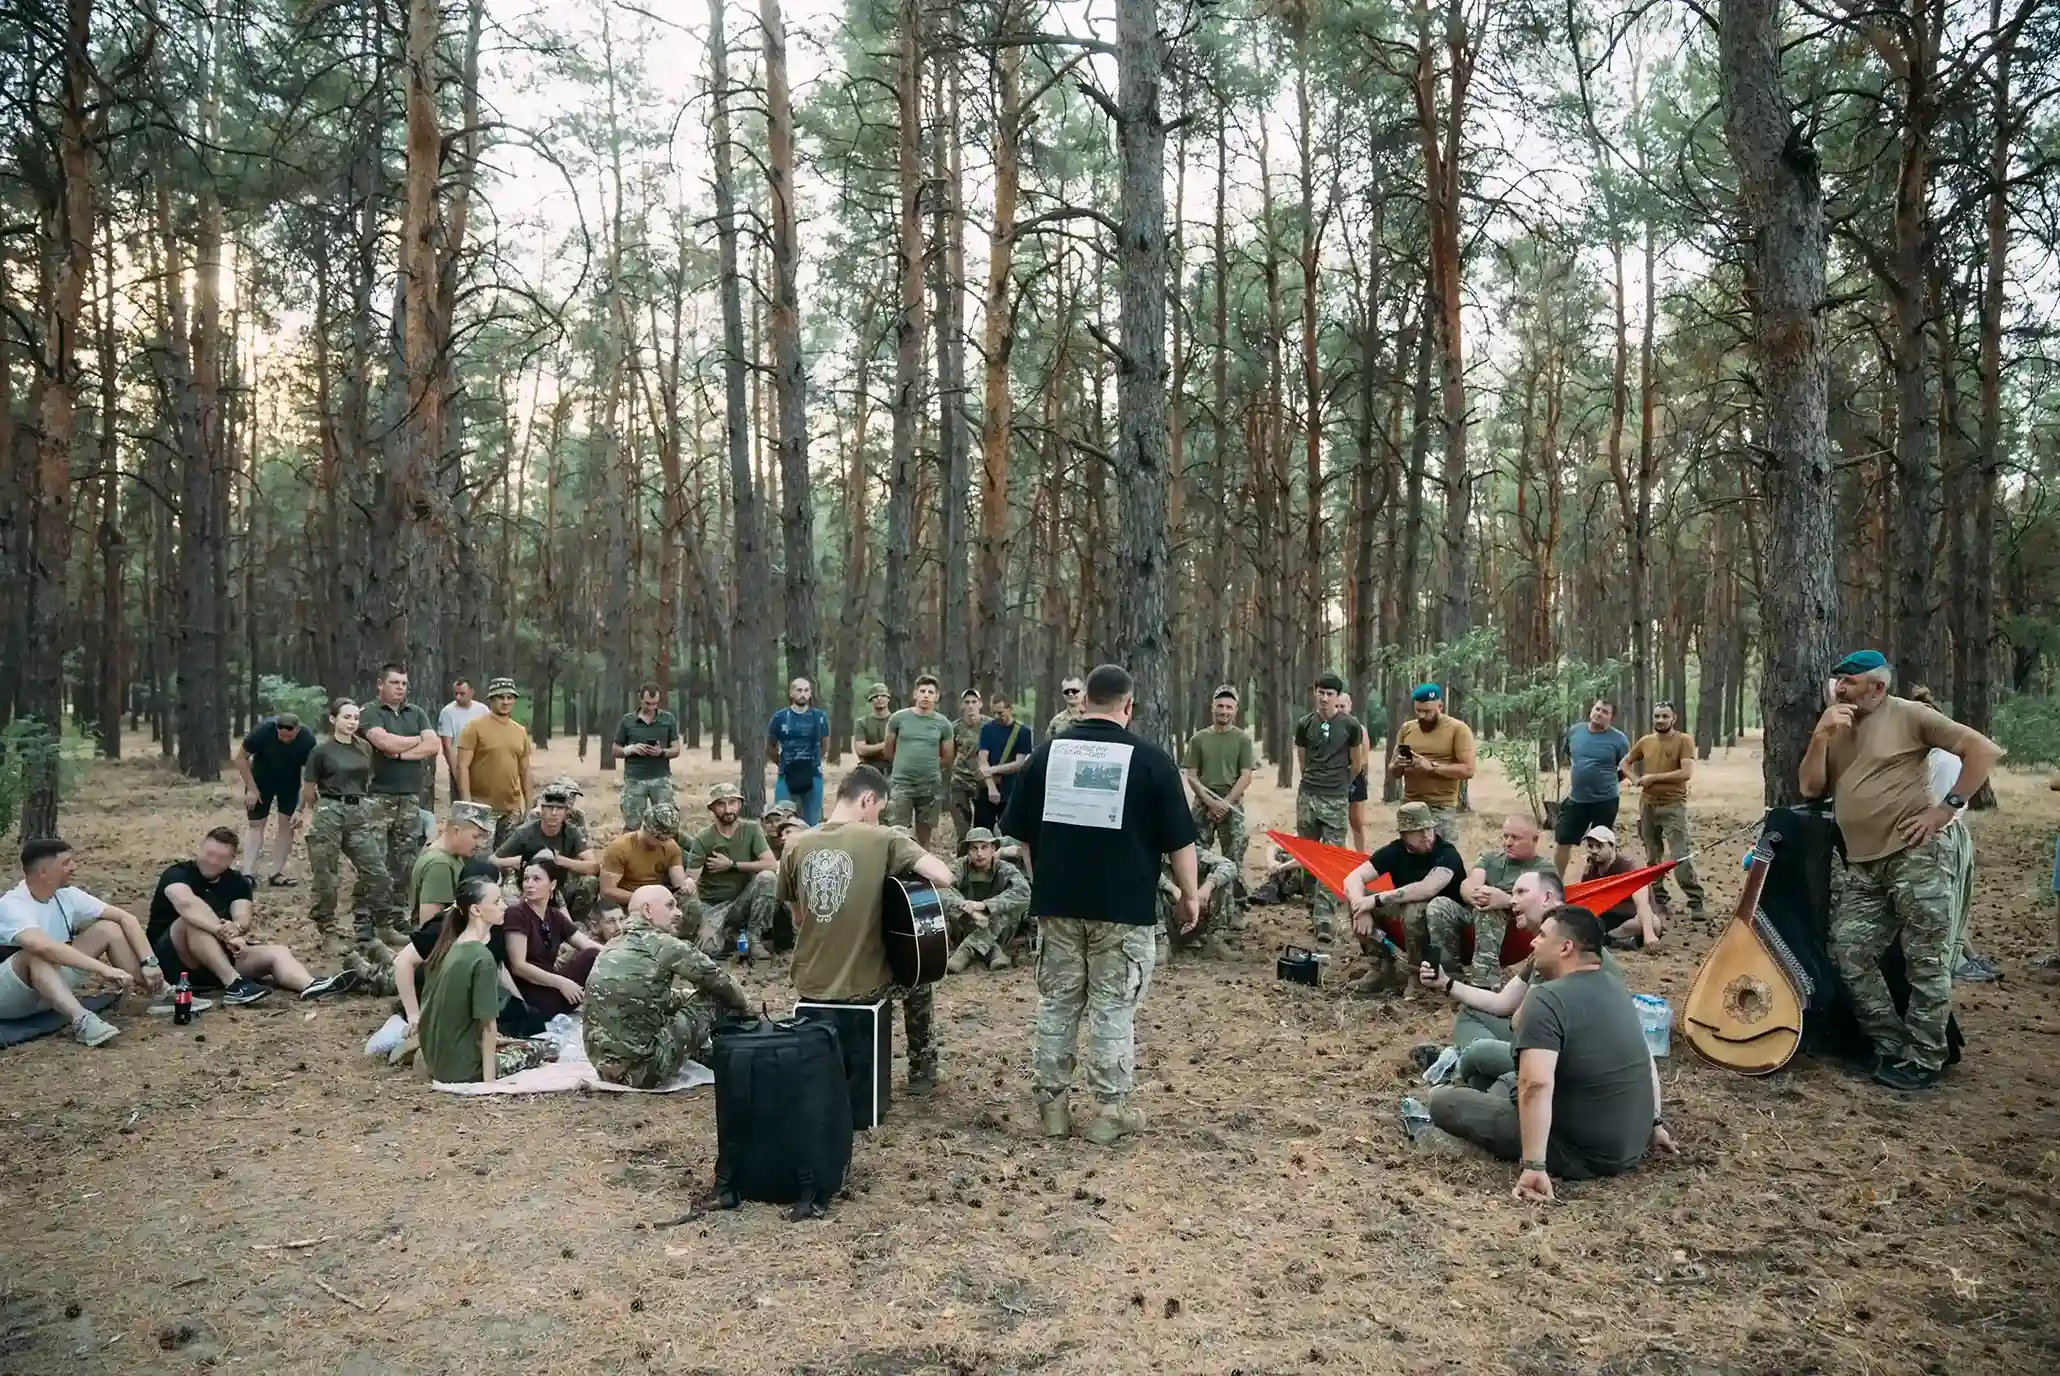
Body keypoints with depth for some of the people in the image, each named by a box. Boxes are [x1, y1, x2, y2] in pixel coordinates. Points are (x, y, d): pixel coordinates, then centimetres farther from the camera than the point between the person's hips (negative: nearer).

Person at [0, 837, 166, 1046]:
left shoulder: (66, 896, -4)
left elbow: (125, 918, -3)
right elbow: (42, 946, -44)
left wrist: (148, 963, -15)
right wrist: (104, 969, -48)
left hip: (51, 990, 7)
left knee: (108, 928, -6)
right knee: (37, 954, -37)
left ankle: (160, 994, -7)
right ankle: (81, 1020, -54)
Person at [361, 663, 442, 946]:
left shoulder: (417, 713, 14)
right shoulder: (371, 713, 0)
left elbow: (433, 746, 2)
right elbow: (386, 742, -17)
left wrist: (400, 753, -9)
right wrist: (418, 740, -2)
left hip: (411, 797, 5)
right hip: (378, 797, -5)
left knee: (406, 862, 6)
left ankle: (400, 920, 12)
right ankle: (380, 921, -3)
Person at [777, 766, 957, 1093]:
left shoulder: (796, 846, -1)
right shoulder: (882, 839, -13)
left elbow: (798, 919, 8)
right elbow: (943, 876, -21)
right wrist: (906, 862, -1)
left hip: (809, 984, 4)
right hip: (863, 984, -3)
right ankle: (922, 1068, 37)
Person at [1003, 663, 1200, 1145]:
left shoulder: (1047, 752, 3)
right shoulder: (1150, 759, -7)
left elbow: (1021, 832, 10)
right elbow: (1178, 838, -4)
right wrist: (1190, 894, 8)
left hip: (1057, 902, 3)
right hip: (1125, 906, -3)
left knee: (1056, 1002, 13)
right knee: (1114, 1008, 5)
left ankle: (1051, 1101, 19)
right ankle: (1111, 1110, 11)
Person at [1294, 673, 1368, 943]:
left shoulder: (1350, 726, 0)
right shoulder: (1305, 725, 6)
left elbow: (1357, 763, 11)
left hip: (1336, 799, -2)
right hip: (1308, 797, 3)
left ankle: (1324, 919, -12)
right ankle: (1312, 901, 24)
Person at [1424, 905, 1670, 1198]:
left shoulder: (1547, 998, -23)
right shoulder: (1617, 988, 6)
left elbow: (1535, 1085, -34)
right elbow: (1648, 1061, 19)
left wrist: (1533, 1166, -33)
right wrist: (1653, 1124, 30)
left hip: (1583, 1154, -9)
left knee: (1442, 1098, -6)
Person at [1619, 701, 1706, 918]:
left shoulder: (1684, 740, -6)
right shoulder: (1645, 741, 8)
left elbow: (1687, 772, -17)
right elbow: (1624, 763, 21)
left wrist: (1654, 777, -14)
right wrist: (1636, 780, 1)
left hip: (1673, 806, -5)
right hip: (1647, 805, 5)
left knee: (1680, 857, -14)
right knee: (1652, 857, 11)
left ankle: (1695, 902, -8)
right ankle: (1658, 900, 21)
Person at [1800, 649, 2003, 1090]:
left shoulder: (1908, 716, -4)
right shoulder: (1835, 730, 14)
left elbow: (1984, 750, -6)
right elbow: (1810, 788, 7)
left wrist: (1945, 808, -12)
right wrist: (1820, 736, -5)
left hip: (1916, 856, -6)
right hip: (1864, 865, 7)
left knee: (1926, 961, -1)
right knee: (1849, 951, 2)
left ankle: (1924, 1060, 8)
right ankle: (1893, 1046, 14)